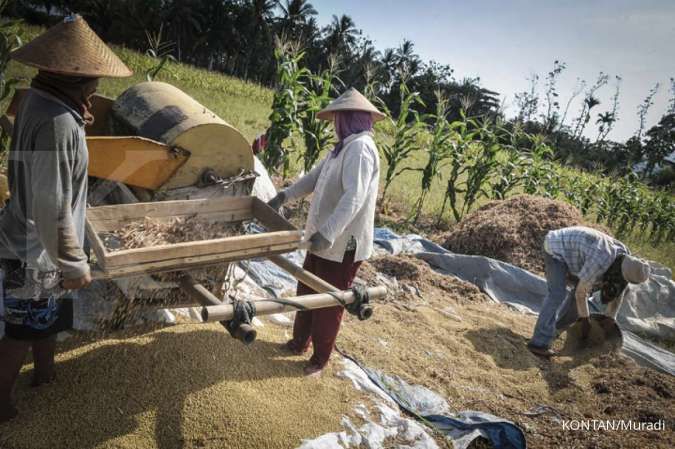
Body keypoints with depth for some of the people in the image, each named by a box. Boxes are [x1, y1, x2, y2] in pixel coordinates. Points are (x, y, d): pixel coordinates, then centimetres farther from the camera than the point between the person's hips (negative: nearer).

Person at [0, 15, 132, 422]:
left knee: (49, 316, 27)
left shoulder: (38, 99, 0)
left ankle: (45, 371, 49)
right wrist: (74, 263, -21)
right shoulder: (57, 122, -31)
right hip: (36, 252, -9)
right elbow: (52, 209, -29)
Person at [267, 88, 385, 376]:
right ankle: (300, 342, 42)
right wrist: (284, 196, 11)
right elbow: (315, 177, 20)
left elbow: (355, 197, -33)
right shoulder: (343, 147, 12)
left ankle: (320, 359, 27)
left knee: (329, 304, 7)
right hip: (324, 238, 10)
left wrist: (328, 233, -41)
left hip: (343, 244, -10)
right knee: (307, 292, 22)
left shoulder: (360, 147, -21)